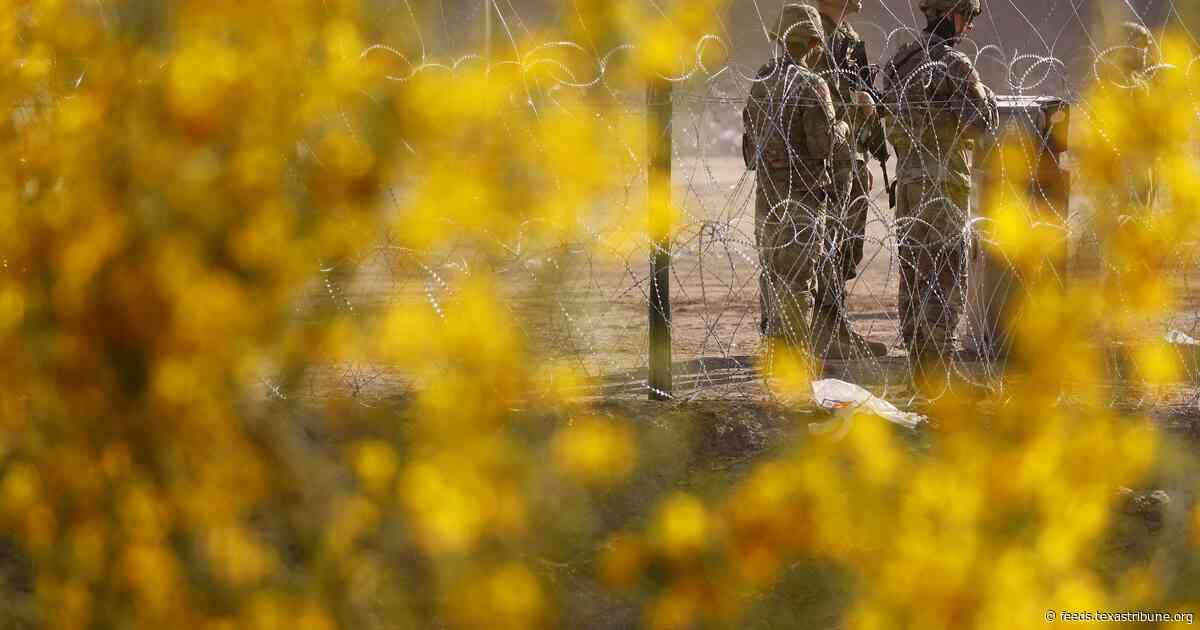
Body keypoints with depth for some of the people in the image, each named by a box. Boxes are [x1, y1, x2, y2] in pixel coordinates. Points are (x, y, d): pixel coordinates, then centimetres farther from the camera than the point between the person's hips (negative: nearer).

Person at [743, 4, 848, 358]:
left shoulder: (761, 83, 9)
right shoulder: (810, 86, -13)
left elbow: (750, 140, 13)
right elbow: (825, 143, -16)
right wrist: (842, 129, 3)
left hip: (767, 192, 7)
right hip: (801, 193, -7)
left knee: (772, 270, 14)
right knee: (796, 276, -5)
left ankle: (775, 348, 20)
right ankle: (794, 353, -5)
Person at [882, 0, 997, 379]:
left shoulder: (898, 62, 10)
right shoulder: (954, 64, -14)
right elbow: (982, 121, -16)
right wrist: (986, 95, 1)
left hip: (907, 179, 8)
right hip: (944, 179, -7)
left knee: (913, 275, 13)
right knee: (946, 277, -4)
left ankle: (919, 364, 18)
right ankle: (936, 369, -7)